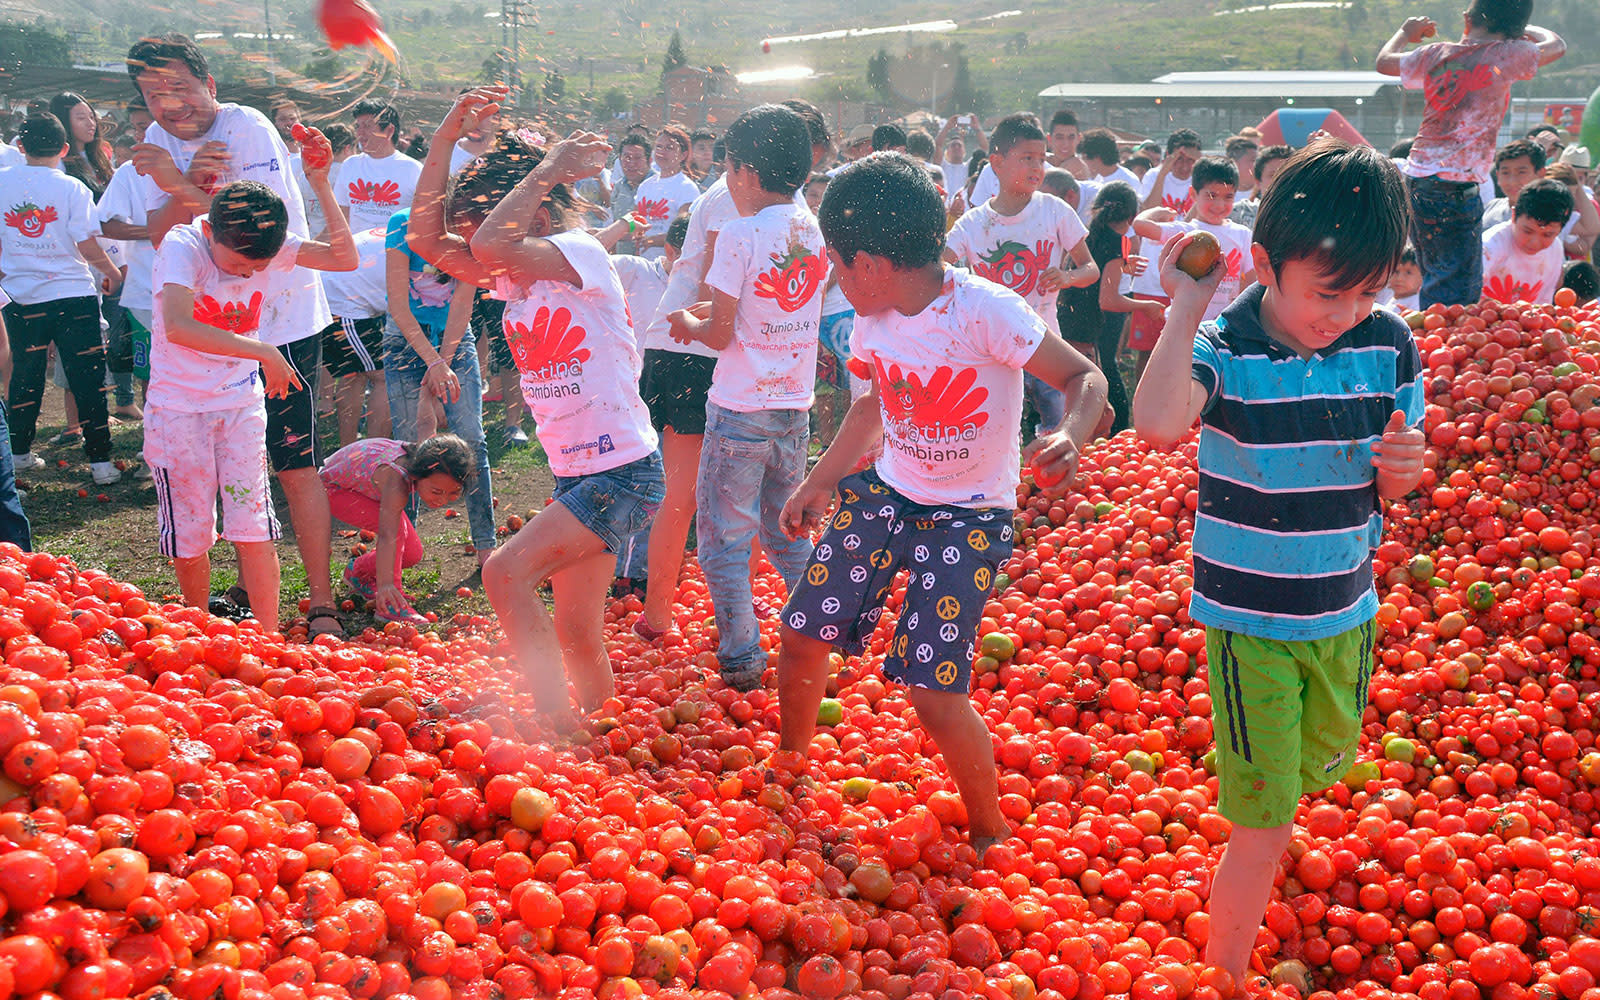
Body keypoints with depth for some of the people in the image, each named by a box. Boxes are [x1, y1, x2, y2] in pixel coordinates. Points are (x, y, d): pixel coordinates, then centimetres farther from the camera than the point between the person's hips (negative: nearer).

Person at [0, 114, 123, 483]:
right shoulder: (72, 188, -9)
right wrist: (112, 272, 8)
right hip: (72, 295, -3)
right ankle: (100, 461, 1)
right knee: (88, 379, 2)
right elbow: (88, 247, -10)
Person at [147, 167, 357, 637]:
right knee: (190, 535, 7)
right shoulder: (182, 245, -21)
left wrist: (320, 183, -21)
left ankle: (268, 639, 3)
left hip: (241, 403, 3)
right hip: (179, 407, -2)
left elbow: (344, 258, -16)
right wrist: (262, 351, -40)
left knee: (253, 530, -4)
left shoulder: (269, 246, -8)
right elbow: (177, 327, -37)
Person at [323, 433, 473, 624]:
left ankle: (359, 571, 25)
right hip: (333, 487, -8)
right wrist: (385, 584, -65)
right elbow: (388, 536, -56)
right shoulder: (397, 481, -46)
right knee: (396, 527, -32)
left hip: (365, 484, 8)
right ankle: (390, 605, -25)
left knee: (412, 554, -1)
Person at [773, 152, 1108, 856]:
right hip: (885, 493, 6)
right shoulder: (875, 320, -4)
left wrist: (1070, 438, -43)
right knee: (801, 634, 7)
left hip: (969, 516, -6)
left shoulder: (985, 311, -25)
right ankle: (789, 762, 37)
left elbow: (1084, 379, -21)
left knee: (932, 689, -13)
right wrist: (818, 484, 19)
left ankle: (990, 831, 13)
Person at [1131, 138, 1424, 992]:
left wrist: (1402, 466, -17)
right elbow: (1159, 424, -42)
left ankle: (1236, 878, 54)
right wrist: (1187, 306, -31)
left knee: (1318, 774, 25)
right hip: (1249, 623, -5)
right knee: (1264, 834, -2)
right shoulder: (1223, 347, -18)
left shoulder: (1388, 344, -4)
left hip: (1346, 615, 5)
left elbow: (1385, 490, 7)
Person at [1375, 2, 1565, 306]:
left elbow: (1384, 61, 26)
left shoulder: (1435, 54, 8)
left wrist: (1406, 33, 45)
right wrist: (1524, 28, 33)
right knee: (1457, 289, -4)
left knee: (1435, 278, 18)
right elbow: (1556, 45, 15)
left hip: (1415, 177, 7)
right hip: (1455, 188, -7)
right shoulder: (1507, 56, -5)